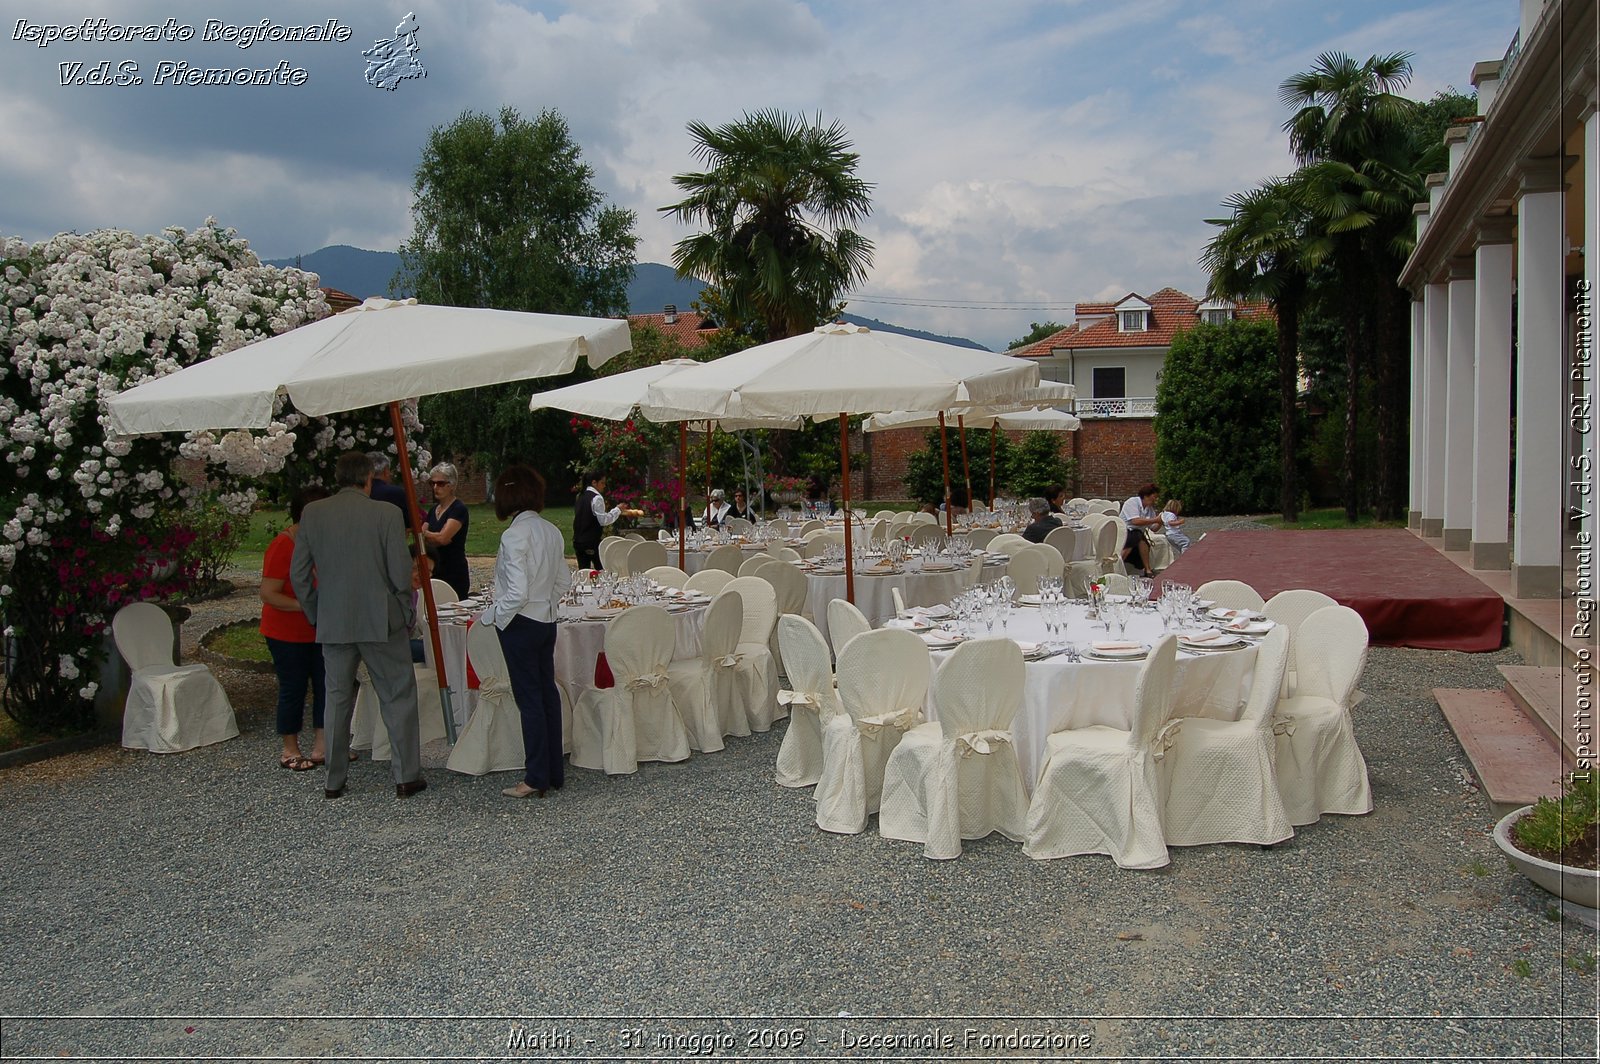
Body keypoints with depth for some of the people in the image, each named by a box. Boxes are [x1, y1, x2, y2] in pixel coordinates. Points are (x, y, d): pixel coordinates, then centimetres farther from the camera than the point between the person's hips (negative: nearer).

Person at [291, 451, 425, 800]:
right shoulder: (386, 513, -9)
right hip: (381, 621, -3)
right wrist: (406, 614, 5)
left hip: (333, 624, 3)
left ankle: (334, 781, 20)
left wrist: (316, 615, 14)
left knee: (337, 699, 14)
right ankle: (406, 776, 10)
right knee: (398, 697, 7)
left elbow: (299, 574, 3)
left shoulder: (312, 514, 0)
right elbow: (401, 572, -9)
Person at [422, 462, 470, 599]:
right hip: (434, 572, 7)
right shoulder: (433, 510, 15)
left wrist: (425, 533, -4)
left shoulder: (459, 509, -8)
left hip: (454, 574, -7)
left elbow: (443, 537, -19)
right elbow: (421, 539, 9)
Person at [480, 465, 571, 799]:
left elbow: (517, 593, -22)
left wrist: (489, 617, -10)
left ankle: (536, 778, 7)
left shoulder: (514, 535, -19)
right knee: (547, 695, 14)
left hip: (521, 625, -8)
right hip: (547, 621, 8)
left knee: (530, 701, -1)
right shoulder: (551, 531, 4)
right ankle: (554, 772, 22)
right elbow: (564, 581, 12)